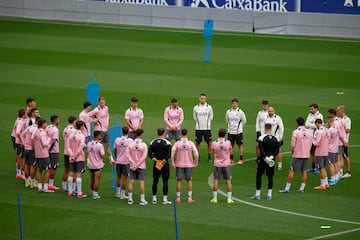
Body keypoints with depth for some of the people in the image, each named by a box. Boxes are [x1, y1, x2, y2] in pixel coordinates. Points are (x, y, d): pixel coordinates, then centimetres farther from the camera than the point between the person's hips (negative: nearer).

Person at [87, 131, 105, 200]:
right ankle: (95, 194, 1)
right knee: (97, 180, 0)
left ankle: (93, 192, 29)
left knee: (92, 180, 17)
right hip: (98, 166, -6)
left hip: (90, 165, 6)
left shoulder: (89, 144, -1)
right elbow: (102, 155, -19)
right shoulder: (100, 145, -19)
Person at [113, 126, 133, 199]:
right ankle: (122, 194, 7)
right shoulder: (130, 140, -14)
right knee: (124, 178, 3)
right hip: (126, 161, -3)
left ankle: (118, 193, 27)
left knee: (118, 177, 18)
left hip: (118, 161, 3)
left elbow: (115, 151, 3)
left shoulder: (117, 140, -5)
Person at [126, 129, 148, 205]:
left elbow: (127, 154, -5)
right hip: (141, 167, -3)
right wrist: (137, 165, -10)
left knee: (131, 182, 7)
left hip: (132, 167, 3)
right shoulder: (143, 145, -11)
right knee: (141, 182, 0)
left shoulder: (130, 144, -1)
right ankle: (142, 200, 1)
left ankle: (130, 199, 10)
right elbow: (144, 156, -14)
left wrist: (134, 164, -8)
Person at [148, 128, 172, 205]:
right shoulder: (167, 143, -8)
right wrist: (164, 160, -16)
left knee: (155, 181, 10)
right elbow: (169, 154, -17)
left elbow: (149, 153, -2)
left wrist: (154, 159, -9)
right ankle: (164, 199, 2)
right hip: (165, 164, -3)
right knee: (165, 182, 3)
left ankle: (154, 199, 10)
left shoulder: (152, 142, 4)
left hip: (156, 164, 3)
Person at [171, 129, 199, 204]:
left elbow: (172, 154, -10)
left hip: (179, 165, 0)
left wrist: (173, 163, 1)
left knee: (179, 181, 7)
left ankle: (178, 198, 9)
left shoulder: (177, 143, -5)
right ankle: (189, 198, 7)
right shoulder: (191, 143, -5)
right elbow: (196, 154, -9)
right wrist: (195, 163, 5)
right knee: (189, 181, 8)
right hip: (189, 165, 0)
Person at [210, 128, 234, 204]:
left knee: (216, 181, 7)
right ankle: (229, 198, 5)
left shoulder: (214, 143, -10)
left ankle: (214, 198, 8)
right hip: (226, 164, 0)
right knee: (228, 181, 6)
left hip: (217, 164, 0)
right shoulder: (228, 142, -10)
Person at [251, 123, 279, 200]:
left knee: (258, 176, 6)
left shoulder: (262, 138, -11)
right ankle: (269, 195, 11)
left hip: (263, 160, -3)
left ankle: (257, 194, 3)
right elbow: (277, 150, -2)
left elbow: (261, 150, -17)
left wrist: (266, 157, -16)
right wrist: (272, 156, -9)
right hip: (271, 161, 3)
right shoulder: (275, 138, 1)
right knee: (270, 176, 11)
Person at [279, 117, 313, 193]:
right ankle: (302, 188, 10)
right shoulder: (309, 132, 2)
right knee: (304, 171, 9)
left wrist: (293, 152, 7)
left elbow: (293, 145, -11)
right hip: (306, 155, 4)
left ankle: (287, 188, 2)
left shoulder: (295, 132, -12)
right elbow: (310, 144, 7)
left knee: (292, 171, 1)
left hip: (297, 155, -4)